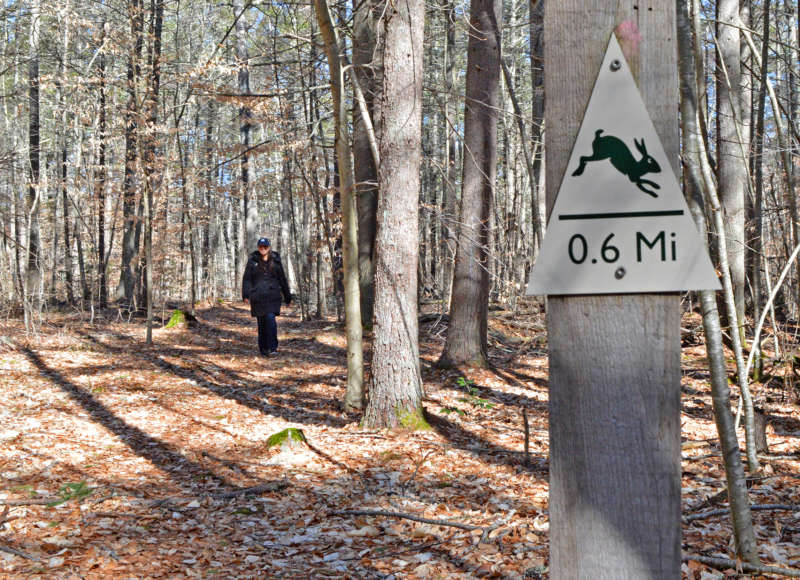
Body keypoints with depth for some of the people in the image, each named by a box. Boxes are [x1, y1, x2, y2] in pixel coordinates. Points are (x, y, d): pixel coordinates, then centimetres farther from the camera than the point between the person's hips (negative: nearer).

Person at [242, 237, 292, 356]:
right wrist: (245, 295, -9)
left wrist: (288, 297, 15)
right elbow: (247, 279, 2)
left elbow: (282, 280, 12)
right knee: (261, 323, 4)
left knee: (270, 319, -17)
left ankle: (273, 348, -14)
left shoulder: (275, 261, 6)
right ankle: (264, 350, 15)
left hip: (272, 296, -1)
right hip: (257, 296, 1)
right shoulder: (252, 261, 4)